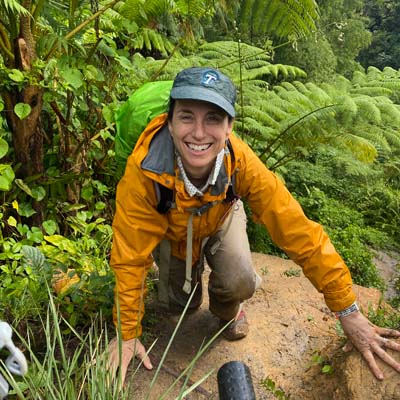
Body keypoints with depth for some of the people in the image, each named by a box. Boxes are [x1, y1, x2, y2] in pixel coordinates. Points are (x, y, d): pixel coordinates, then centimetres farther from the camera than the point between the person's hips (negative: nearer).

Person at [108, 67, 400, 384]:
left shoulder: (241, 162, -37)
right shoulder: (143, 171, -39)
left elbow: (298, 231, -31)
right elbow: (130, 256, -28)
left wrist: (350, 313, -26)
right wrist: (127, 334, -20)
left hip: (220, 218, 0)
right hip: (169, 229, 0)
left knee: (238, 283, -22)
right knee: (180, 303, -1)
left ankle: (227, 310, 15)